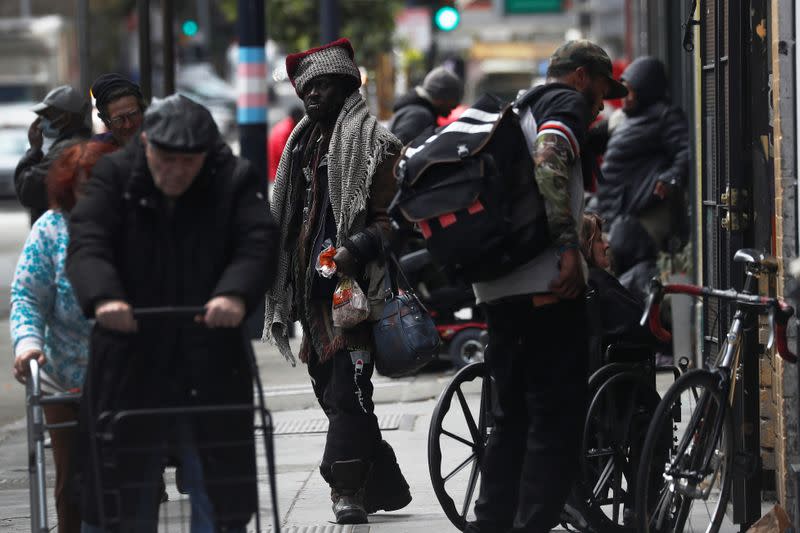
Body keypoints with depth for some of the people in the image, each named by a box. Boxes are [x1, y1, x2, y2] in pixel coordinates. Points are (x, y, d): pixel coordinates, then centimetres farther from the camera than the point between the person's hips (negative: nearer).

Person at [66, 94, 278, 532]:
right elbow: (87, 245, -14)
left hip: (211, 369, 0)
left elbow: (257, 247, -13)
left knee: (219, 496, 4)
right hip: (128, 362, 0)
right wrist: (102, 297, -36)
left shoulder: (236, 181, 0)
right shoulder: (113, 178, 0)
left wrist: (236, 294, -35)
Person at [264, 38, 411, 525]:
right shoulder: (304, 143, 21)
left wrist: (356, 248, -26)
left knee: (347, 385, -14)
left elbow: (392, 218, -12)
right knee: (330, 387, 10)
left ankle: (349, 486, -15)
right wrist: (286, 281, 24)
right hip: (313, 285, 9)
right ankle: (384, 484, 18)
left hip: (353, 284, -9)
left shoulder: (372, 141, -5)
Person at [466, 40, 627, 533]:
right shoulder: (566, 101, 0)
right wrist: (569, 245, -25)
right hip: (546, 279, -9)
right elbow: (548, 160, -20)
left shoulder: (518, 110, 27)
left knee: (514, 414, 15)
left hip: (497, 284, 9)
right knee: (558, 415, -7)